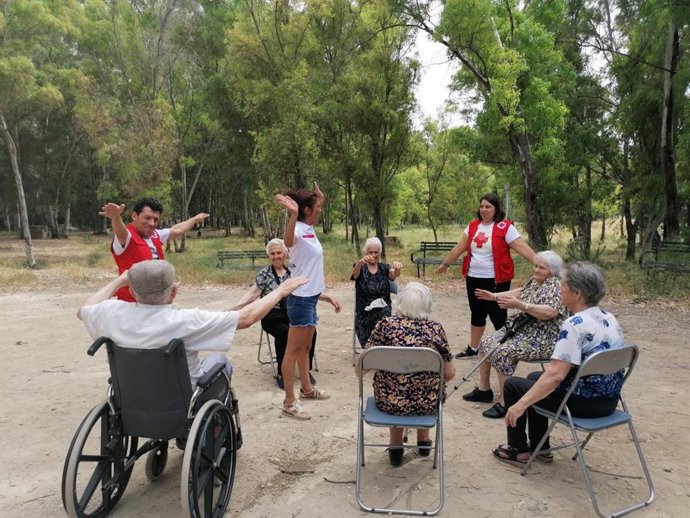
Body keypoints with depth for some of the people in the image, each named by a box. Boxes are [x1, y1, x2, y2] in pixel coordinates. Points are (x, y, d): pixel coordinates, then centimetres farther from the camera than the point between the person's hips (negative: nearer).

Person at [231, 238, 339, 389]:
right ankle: (282, 374, -15)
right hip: (273, 316, -3)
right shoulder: (264, 273, 2)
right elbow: (252, 294, -5)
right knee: (284, 332, -33)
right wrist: (232, 308, -17)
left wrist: (329, 298, 4)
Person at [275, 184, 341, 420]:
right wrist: (292, 214, -61)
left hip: (310, 298, 10)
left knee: (306, 347, 22)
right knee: (294, 350, -2)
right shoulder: (298, 231, -19)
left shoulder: (310, 230, 8)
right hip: (301, 299, -10)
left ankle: (307, 388, 37)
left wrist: (320, 199, 30)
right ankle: (289, 402, 7)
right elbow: (288, 242, -47)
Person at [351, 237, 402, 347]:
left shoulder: (384, 268, 11)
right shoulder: (361, 268, 6)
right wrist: (361, 262, -45)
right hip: (364, 314, -1)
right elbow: (355, 273, -20)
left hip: (383, 313, 1)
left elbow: (394, 274, -12)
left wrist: (397, 268, -39)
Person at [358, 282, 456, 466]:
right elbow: (449, 374, -3)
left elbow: (360, 368, -8)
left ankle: (395, 447, 38)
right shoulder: (435, 329, -9)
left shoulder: (385, 325, -11)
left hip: (388, 403, 0)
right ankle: (423, 441, 46)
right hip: (425, 405, 0)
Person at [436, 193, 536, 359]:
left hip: (496, 280, -5)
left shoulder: (505, 227, -9)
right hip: (473, 278, 5)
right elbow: (459, 248, 14)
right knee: (477, 314, 16)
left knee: (498, 316, 1)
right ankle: (473, 348, 29)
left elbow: (523, 248, -14)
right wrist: (445, 264, 20)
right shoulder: (473, 226, 6)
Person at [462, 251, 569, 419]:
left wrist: (520, 305, -40)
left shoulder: (556, 286, -18)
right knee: (486, 343, 4)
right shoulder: (535, 281, 10)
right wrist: (494, 296, 25)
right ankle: (484, 390, 16)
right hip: (523, 328, 10)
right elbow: (521, 291, 28)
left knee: (503, 352, -28)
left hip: (542, 338, -10)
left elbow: (550, 312, -33)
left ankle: (505, 403, -18)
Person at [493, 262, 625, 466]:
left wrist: (521, 404, -23)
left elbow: (555, 375, -29)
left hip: (584, 402, -9)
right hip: (609, 400, 9)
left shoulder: (574, 324, -24)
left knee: (513, 384, 8)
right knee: (535, 378, 27)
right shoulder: (609, 318, 4)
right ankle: (540, 447, 33)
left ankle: (518, 450, 21)